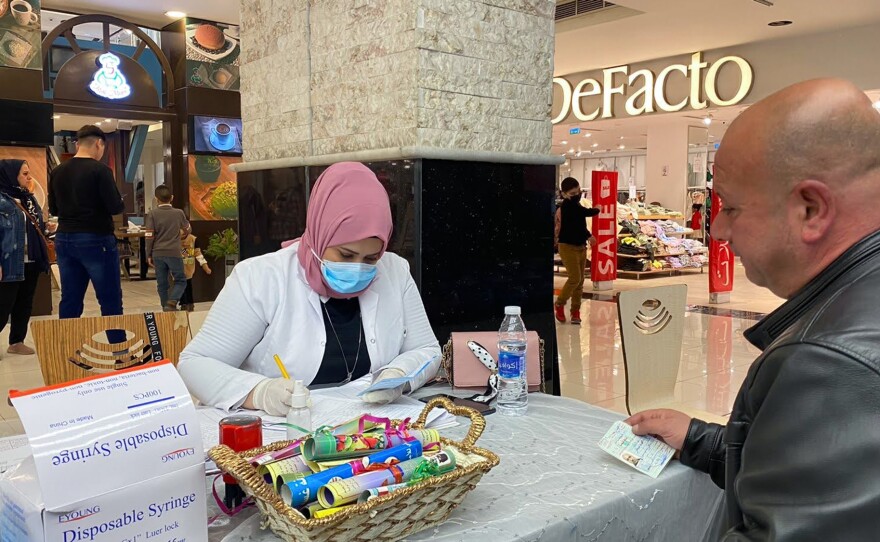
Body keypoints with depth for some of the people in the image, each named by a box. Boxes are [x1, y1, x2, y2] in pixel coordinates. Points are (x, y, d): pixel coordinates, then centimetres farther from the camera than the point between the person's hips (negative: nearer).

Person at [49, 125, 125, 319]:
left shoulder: (57, 172, 7)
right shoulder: (100, 170, -11)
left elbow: (54, 209, 14)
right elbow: (115, 207, -14)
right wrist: (120, 202, 7)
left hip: (64, 239, 6)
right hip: (96, 240, -6)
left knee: (70, 302, 11)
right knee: (111, 302, 0)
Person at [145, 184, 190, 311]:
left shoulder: (152, 214, -1)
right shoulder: (179, 213, 2)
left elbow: (150, 236, -3)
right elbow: (187, 230, 18)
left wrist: (149, 255, 6)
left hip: (158, 253, 1)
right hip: (174, 253, -1)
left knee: (162, 283, 10)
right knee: (181, 280, 7)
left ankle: (166, 308, 14)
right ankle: (172, 302, -15)